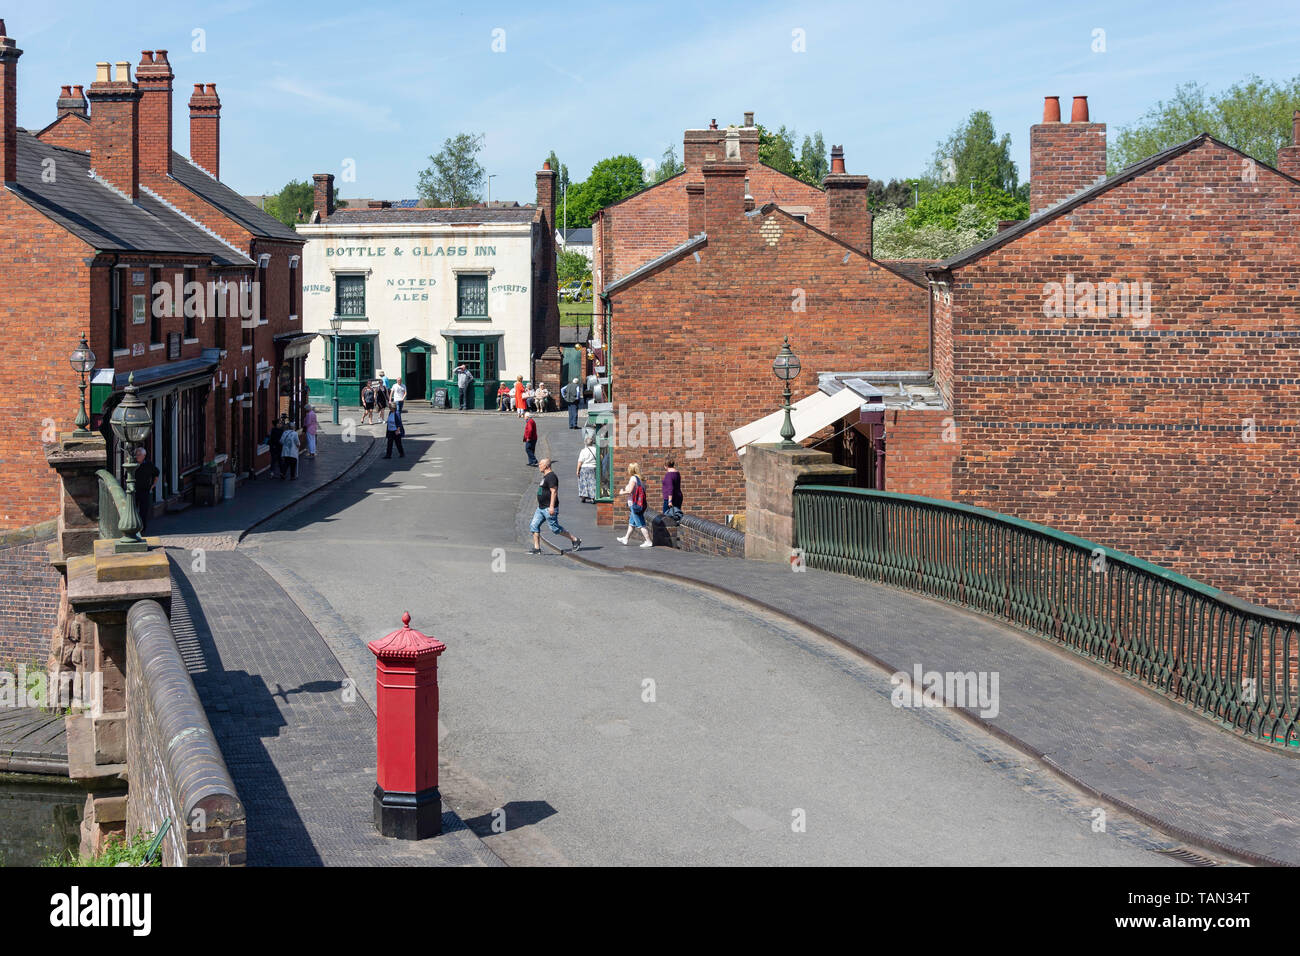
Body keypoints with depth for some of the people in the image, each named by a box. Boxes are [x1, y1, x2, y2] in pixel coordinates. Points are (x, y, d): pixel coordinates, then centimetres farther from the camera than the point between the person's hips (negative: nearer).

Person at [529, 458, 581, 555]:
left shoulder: (551, 477, -16)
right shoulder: (545, 476, 16)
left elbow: (554, 492, -23)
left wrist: (551, 507, -27)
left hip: (549, 508, -10)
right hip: (541, 508, 10)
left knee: (555, 528, -4)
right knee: (534, 526, 2)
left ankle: (576, 540, 8)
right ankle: (536, 549, 3)